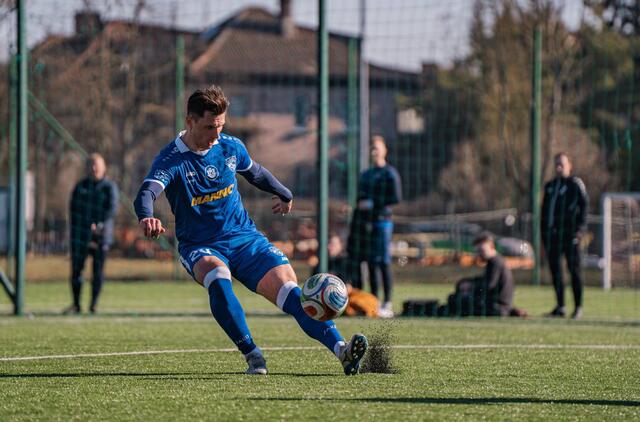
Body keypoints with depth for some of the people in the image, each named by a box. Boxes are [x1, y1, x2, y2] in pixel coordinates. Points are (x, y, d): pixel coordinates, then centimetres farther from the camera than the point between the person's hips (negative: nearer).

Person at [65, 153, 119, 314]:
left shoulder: (109, 187, -1)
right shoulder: (81, 186, 9)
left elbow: (112, 209, -13)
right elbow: (73, 208, 10)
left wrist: (100, 225, -27)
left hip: (101, 234, -2)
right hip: (81, 234, 2)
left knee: (98, 270, -1)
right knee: (76, 268, -3)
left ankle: (94, 304, 7)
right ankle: (76, 304, 4)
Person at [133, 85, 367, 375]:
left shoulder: (231, 147, 2)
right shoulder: (171, 160, -14)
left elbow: (255, 173, 24)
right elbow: (146, 193, -33)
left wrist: (284, 194, 40)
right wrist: (146, 218, -56)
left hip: (245, 238, 4)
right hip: (200, 247, -3)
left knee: (289, 291, -17)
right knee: (217, 277, -38)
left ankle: (341, 349, -26)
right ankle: (252, 355, -28)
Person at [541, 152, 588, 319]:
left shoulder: (575, 184, -1)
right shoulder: (550, 186, 18)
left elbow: (584, 206, -8)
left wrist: (580, 229, -16)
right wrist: (543, 232, 14)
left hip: (569, 234, -6)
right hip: (552, 234, 6)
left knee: (574, 269, -3)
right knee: (555, 269, 6)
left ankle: (578, 307, 2)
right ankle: (560, 307, 13)